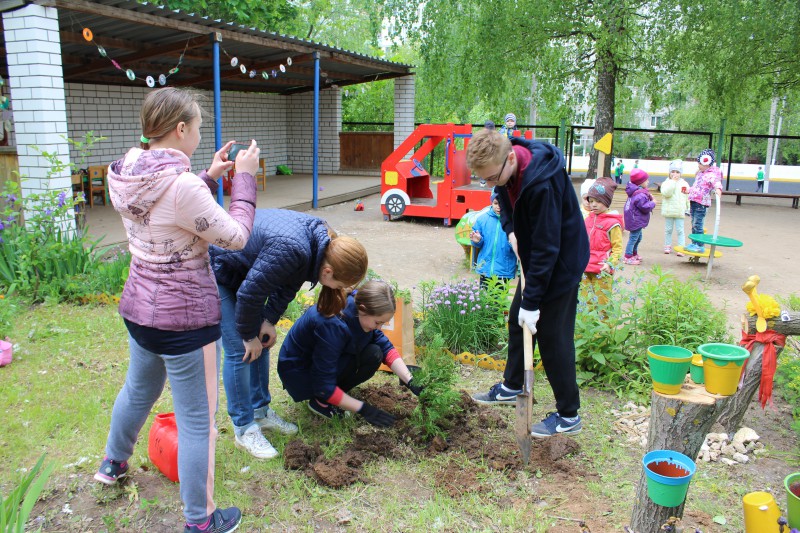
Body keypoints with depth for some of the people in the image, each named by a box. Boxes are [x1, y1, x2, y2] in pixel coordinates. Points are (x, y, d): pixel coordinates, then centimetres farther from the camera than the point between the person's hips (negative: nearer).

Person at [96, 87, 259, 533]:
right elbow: (235, 236, -16)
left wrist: (210, 177, 9)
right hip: (185, 317, -9)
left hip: (140, 308, 9)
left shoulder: (127, 175, -1)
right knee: (197, 420, 6)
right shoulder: (181, 186, -27)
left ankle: (113, 463, 57)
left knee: (139, 389, 33)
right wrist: (244, 178, -7)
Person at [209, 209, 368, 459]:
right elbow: (250, 293, -28)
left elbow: (288, 284, 3)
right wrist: (249, 335, -14)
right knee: (240, 350, -8)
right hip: (217, 272, -9)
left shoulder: (323, 239, -10)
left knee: (261, 342, 10)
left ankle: (260, 411, 25)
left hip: (241, 271, 9)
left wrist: (269, 321, -3)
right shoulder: (292, 250, -38)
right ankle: (243, 429, 5)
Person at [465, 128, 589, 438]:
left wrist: (532, 302, -26)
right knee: (517, 319, 17)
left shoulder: (542, 182, -34)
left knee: (552, 335, -4)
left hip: (561, 261, -9)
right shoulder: (504, 166, -9)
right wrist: (511, 230, -4)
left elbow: (547, 248, -30)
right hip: (534, 257, 9)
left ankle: (569, 415, 11)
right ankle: (511, 387, 35)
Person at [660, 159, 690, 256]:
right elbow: (666, 193, -20)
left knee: (680, 230, 0)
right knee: (668, 230, 10)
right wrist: (673, 181, -19)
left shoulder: (684, 184, 5)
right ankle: (667, 246, 21)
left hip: (680, 211, 0)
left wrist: (688, 208, 8)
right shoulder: (666, 183, -1)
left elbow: (688, 197, 11)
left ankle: (681, 248, 2)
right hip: (668, 211, 0)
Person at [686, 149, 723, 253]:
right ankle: (694, 244, 23)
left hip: (701, 202, -9)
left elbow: (717, 185, -29)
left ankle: (700, 246, -3)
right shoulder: (700, 173, 16)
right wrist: (688, 190, 41)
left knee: (698, 225, -9)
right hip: (694, 201, 9)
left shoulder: (712, 175, -13)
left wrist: (718, 193, -48)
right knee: (694, 225, 14)